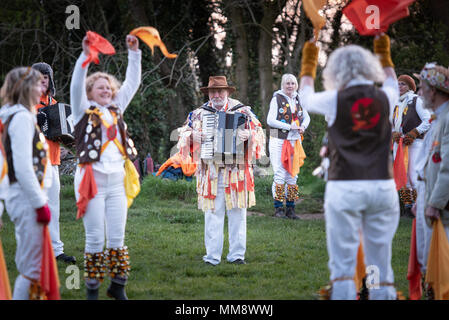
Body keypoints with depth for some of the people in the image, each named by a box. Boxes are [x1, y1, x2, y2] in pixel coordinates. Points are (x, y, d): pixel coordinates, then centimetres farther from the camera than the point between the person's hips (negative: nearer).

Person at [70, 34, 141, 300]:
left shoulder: (116, 109, 16)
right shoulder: (84, 110, 3)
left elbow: (132, 83, 14)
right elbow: (76, 85, -12)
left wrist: (134, 53, 6)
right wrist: (85, 56, -24)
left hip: (117, 180, 4)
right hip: (92, 179, -4)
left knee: (117, 238, 5)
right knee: (95, 239, -2)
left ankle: (118, 287, 13)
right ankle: (93, 289, 5)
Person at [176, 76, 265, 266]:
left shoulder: (242, 111, 6)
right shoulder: (200, 113, 9)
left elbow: (258, 131, 3)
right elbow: (184, 133, 9)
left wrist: (248, 134, -20)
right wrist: (195, 135, -13)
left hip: (237, 170, 0)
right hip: (210, 170, 0)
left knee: (237, 212, 2)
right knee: (212, 213, -1)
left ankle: (237, 254, 9)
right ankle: (212, 255, 3)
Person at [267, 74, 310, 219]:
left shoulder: (297, 99, 11)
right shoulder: (277, 99, -4)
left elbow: (306, 117, 22)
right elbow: (270, 120, -12)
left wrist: (303, 126, -1)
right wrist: (290, 127, -16)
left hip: (295, 141, 5)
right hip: (279, 141, -5)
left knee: (293, 175, 5)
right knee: (280, 174, -8)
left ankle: (290, 209, 10)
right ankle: (278, 208, -3)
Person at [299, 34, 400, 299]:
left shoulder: (335, 100, -4)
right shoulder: (384, 98, 3)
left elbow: (306, 98, 19)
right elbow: (393, 84, 29)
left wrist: (309, 63, 33)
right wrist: (384, 54, 46)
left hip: (344, 187, -2)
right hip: (382, 187, 2)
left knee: (343, 267, 0)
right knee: (381, 267, 5)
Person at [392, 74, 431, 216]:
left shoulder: (417, 101, -2)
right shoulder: (397, 104, 17)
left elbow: (428, 121, -7)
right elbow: (391, 125, 20)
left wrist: (413, 133, -14)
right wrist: (394, 134, -2)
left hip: (415, 143, -6)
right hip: (399, 143, 6)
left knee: (413, 175, -13)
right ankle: (407, 206, 9)